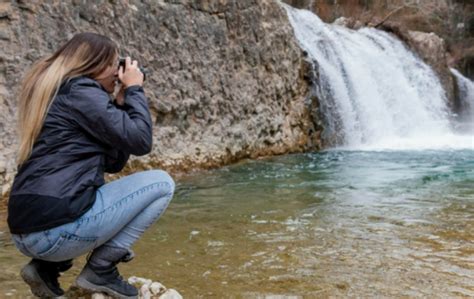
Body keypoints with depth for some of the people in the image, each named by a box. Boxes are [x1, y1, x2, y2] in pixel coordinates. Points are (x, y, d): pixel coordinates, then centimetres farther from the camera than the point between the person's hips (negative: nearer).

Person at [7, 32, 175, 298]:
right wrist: (134, 90, 3)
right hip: (54, 228, -9)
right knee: (162, 184, -1)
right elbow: (140, 141, -10)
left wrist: (122, 102, 17)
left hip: (29, 229, 10)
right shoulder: (81, 91, -7)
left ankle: (47, 266, 18)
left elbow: (113, 162, 20)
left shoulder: (59, 94, 21)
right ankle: (101, 269, 1)